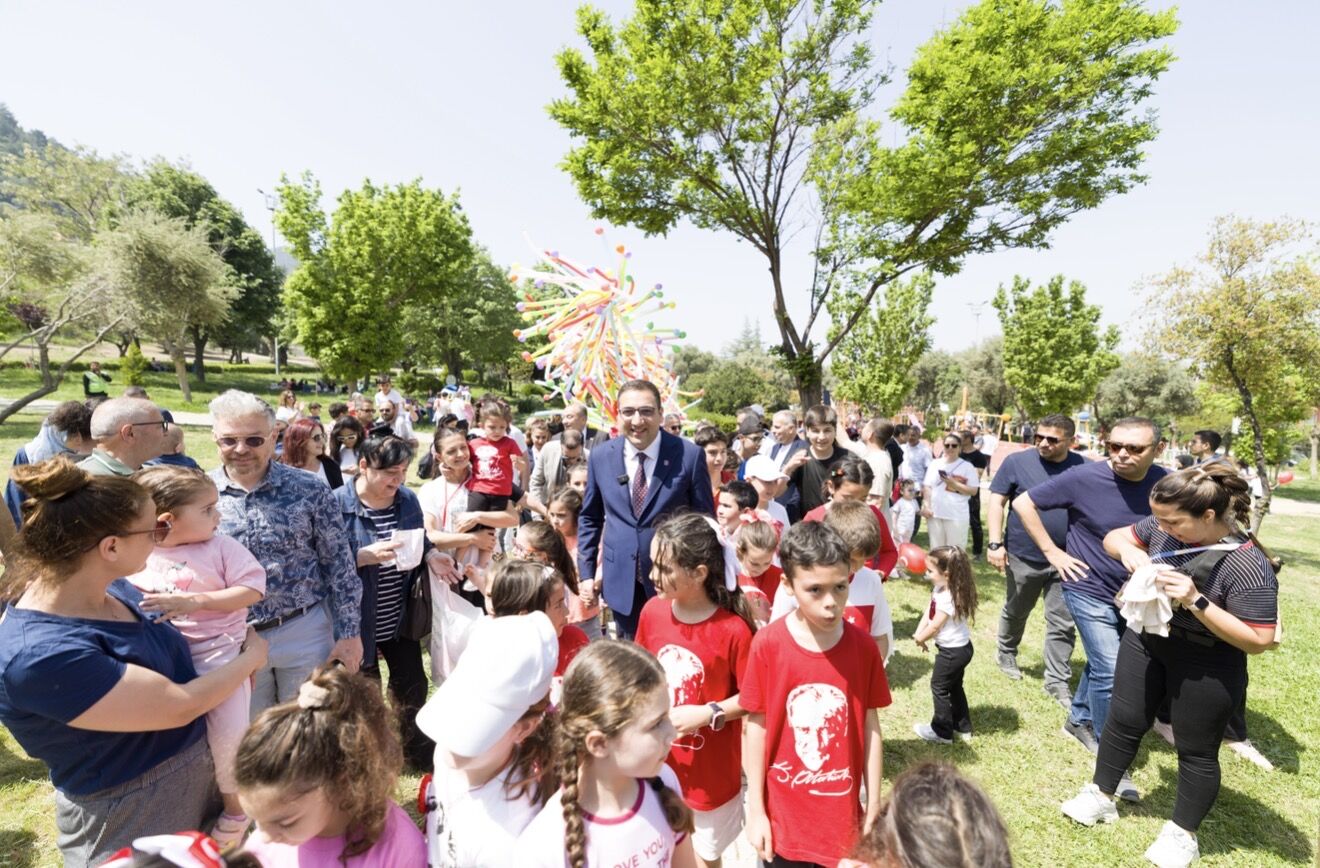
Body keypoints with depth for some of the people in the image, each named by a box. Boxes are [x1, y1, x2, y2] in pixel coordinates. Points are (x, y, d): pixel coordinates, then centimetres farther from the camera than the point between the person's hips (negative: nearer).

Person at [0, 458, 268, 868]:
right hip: (130, 821, -7)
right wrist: (251, 656, -13)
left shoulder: (110, 588, -7)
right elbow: (179, 706, -28)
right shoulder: (40, 655, -32)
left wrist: (237, 661, -6)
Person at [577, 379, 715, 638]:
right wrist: (586, 572, 6)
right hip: (621, 582, 3)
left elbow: (705, 520, -3)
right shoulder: (600, 456, -3)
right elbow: (590, 517, 10)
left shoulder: (689, 455, -12)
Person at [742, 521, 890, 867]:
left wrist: (873, 807, 3)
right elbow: (757, 727, -8)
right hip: (782, 813, -1)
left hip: (842, 813, 1)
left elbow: (870, 728, -2)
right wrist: (755, 809, -3)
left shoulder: (863, 646, -11)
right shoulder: (767, 644, -17)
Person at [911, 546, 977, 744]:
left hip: (952, 650, -9)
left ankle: (941, 732, 21)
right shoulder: (940, 589, -2)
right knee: (954, 687, 23)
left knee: (939, 687, 7)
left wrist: (920, 639, -5)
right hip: (960, 648, 9)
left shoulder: (947, 598, -31)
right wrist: (919, 634, -9)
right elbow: (928, 613, 2)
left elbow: (934, 626, -22)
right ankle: (963, 727, 37)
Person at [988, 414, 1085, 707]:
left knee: (1063, 623, 6)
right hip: (1023, 557, -1)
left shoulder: (1083, 467, -1)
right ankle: (1006, 653, 41)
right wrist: (995, 544, -10)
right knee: (1015, 612, 18)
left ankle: (1057, 680, 20)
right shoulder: (1017, 461, -7)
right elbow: (997, 502, -5)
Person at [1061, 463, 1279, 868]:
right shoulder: (1165, 527, -12)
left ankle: (1182, 833, 37)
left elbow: (1259, 640, -24)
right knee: (1123, 720, 17)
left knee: (1195, 750, 15)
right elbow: (1113, 537, 3)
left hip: (1205, 668, -5)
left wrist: (1196, 601, -34)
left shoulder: (1248, 566, -27)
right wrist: (1128, 550, -20)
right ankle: (1100, 795, 37)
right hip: (1145, 641, 5)